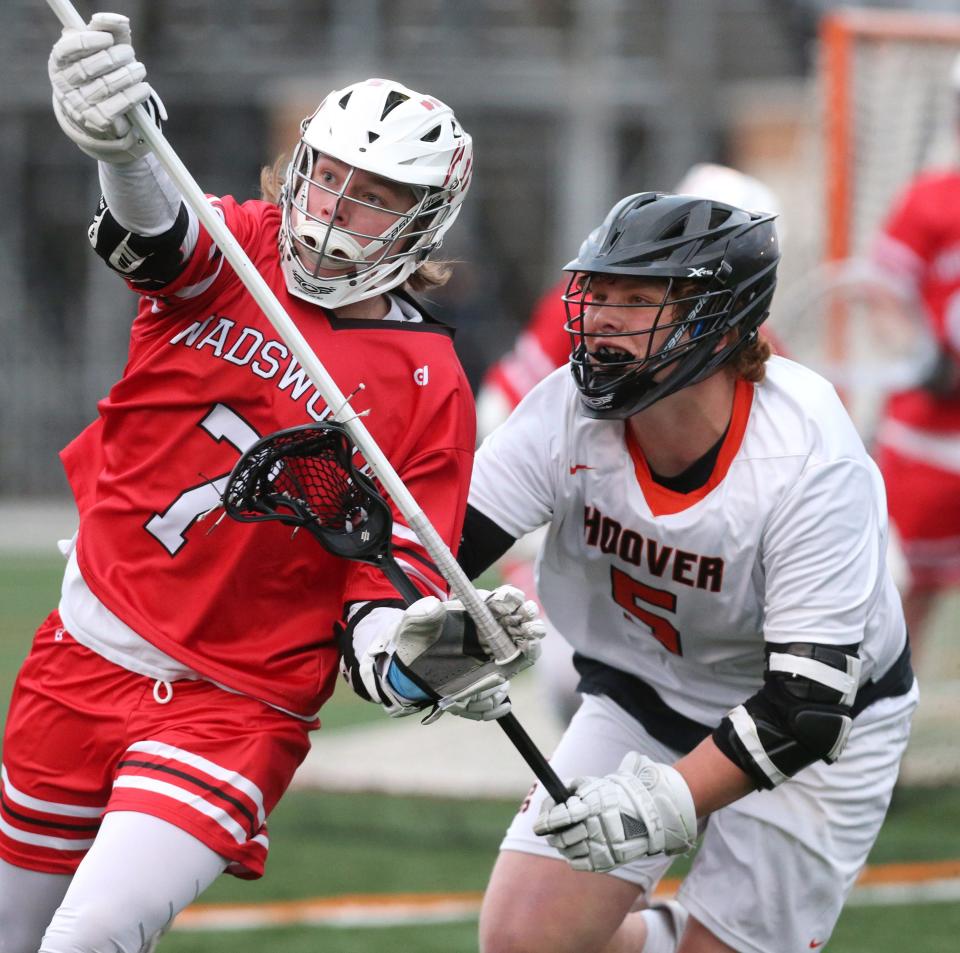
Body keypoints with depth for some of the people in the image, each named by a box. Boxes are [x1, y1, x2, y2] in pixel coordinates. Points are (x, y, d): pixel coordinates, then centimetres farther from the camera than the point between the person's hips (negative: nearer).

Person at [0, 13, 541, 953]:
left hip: (236, 707, -3)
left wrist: (412, 664, -31)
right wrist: (118, 141, -51)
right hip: (87, 656, 3)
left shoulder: (430, 392, -6)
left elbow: (387, 595, -6)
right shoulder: (237, 251, -2)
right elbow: (156, 229, -27)